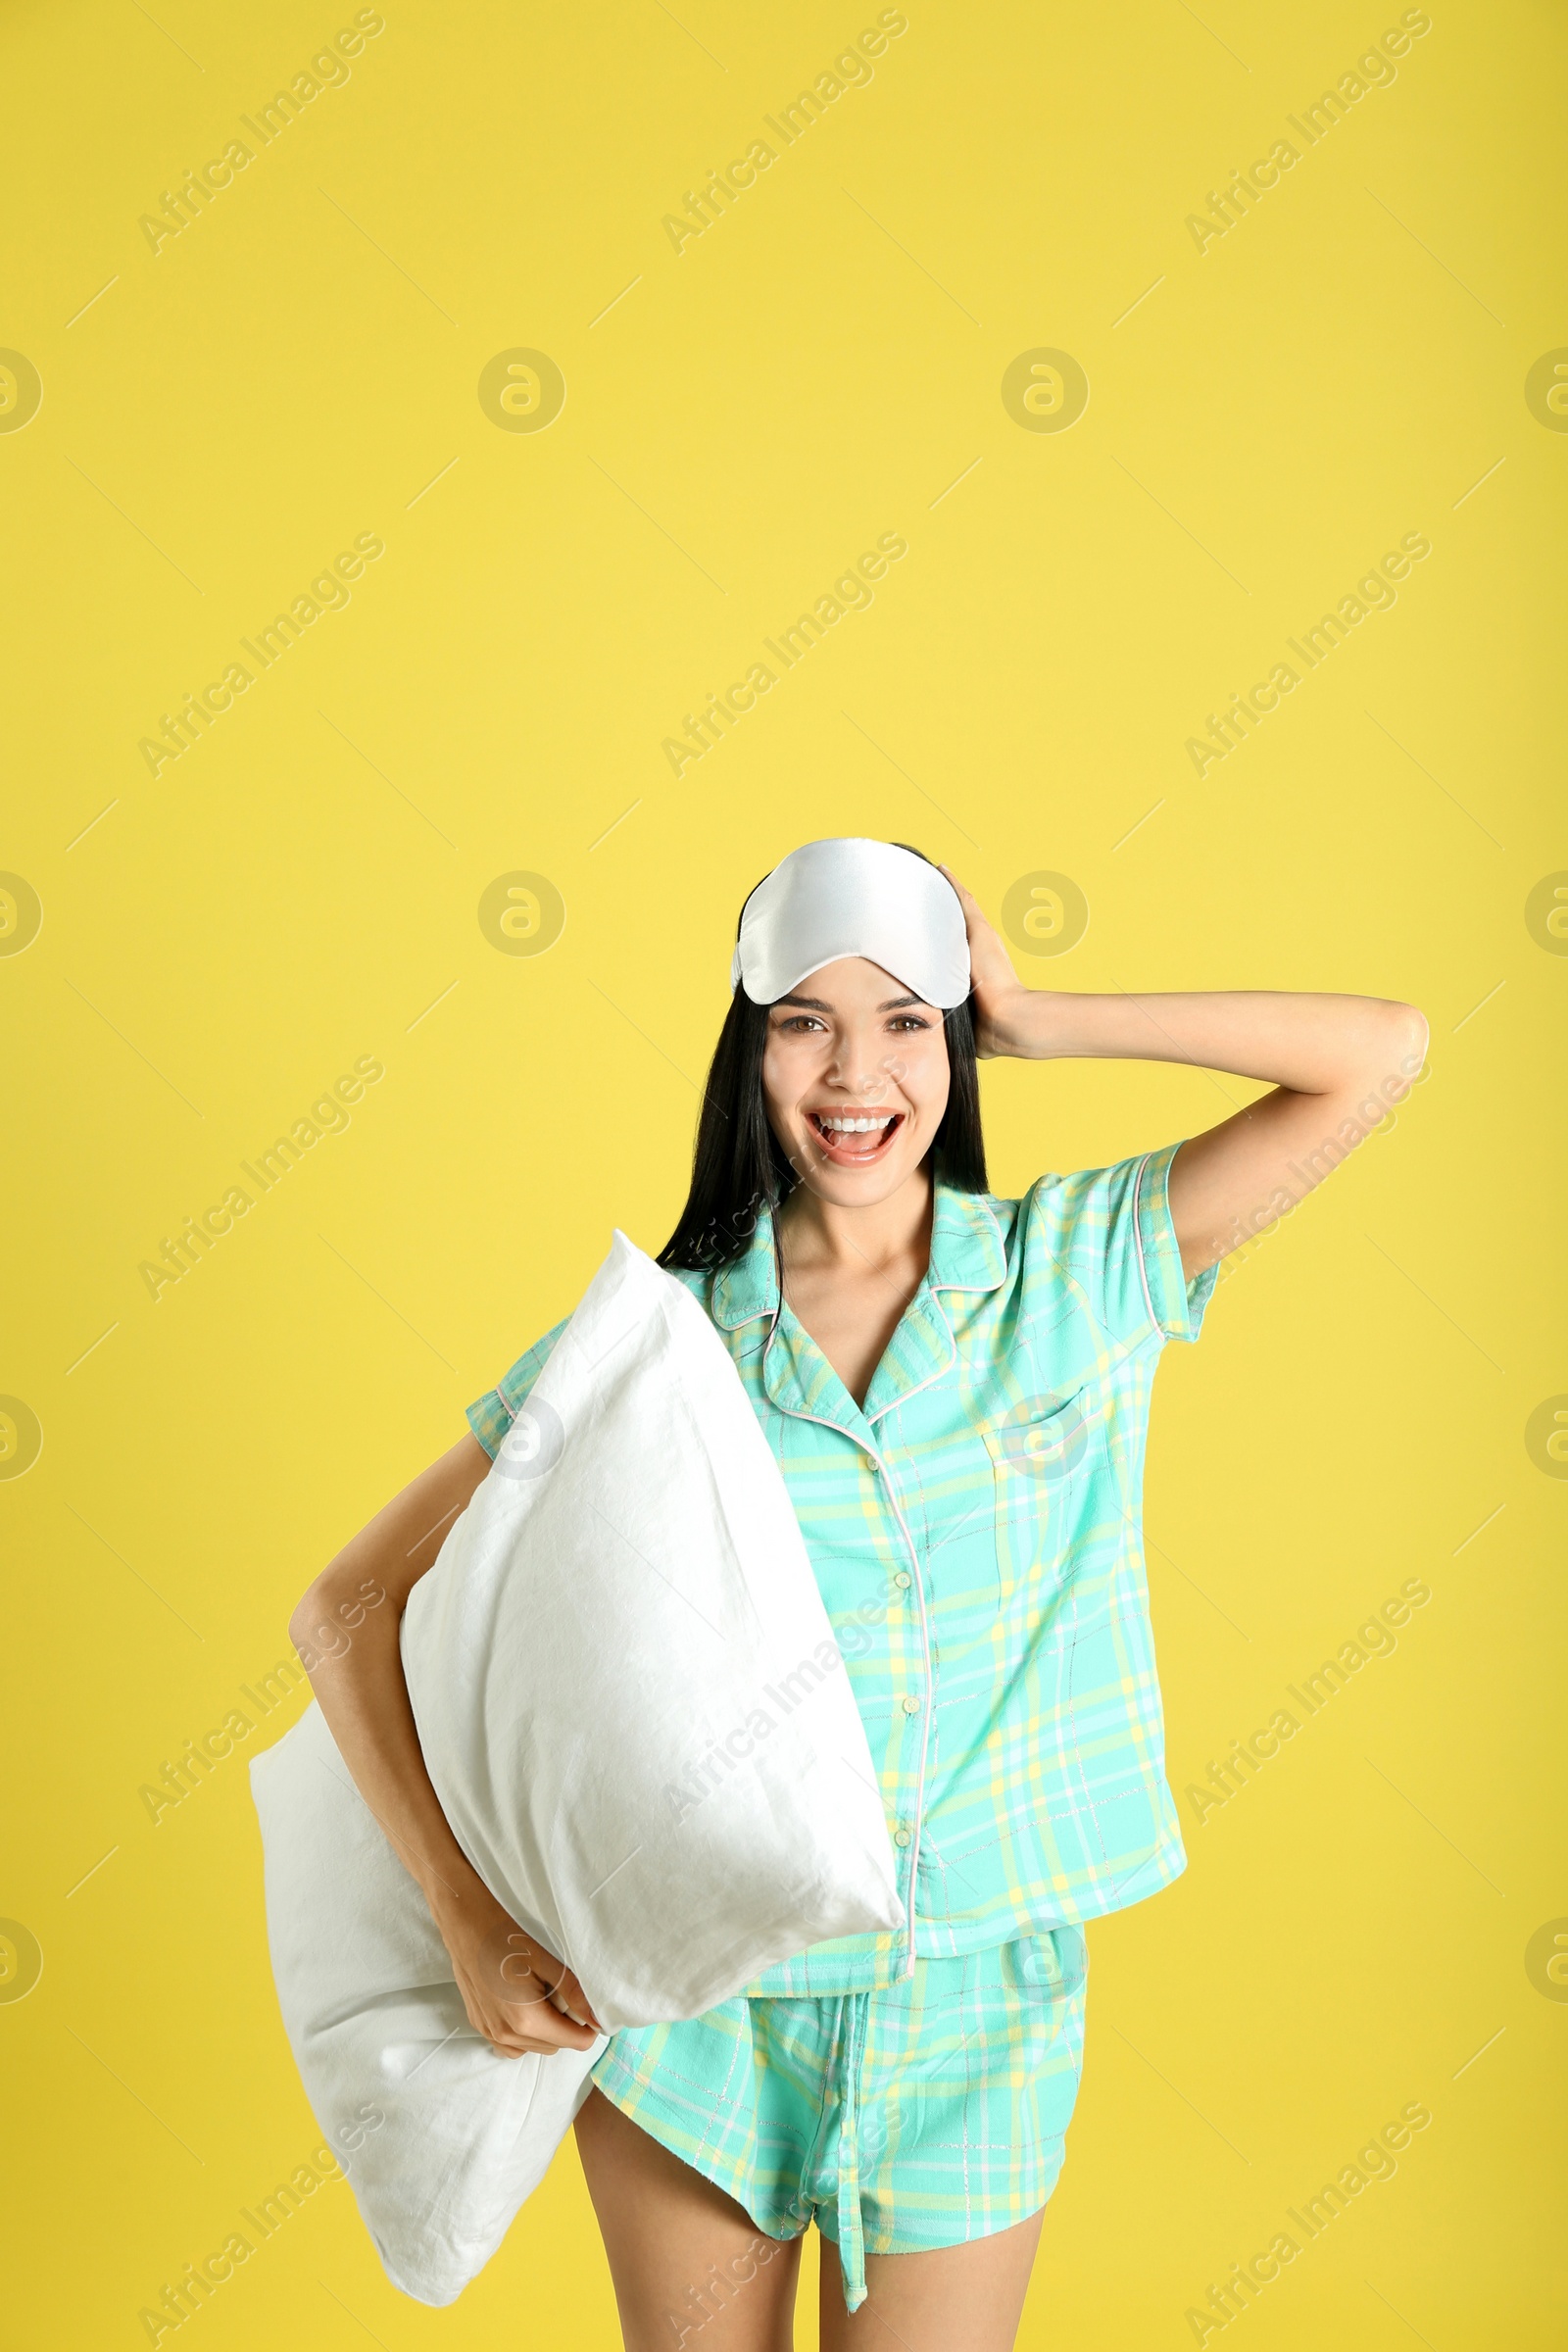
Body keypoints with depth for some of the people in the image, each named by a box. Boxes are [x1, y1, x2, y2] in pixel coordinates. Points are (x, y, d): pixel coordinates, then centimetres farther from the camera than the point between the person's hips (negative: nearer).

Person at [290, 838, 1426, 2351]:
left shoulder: (1079, 1267, -5)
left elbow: (1383, 1054, -12)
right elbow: (352, 1605, -6)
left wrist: (1034, 1020, -11)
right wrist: (469, 1923, -14)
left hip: (977, 2017, 1)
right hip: (691, 2009, 0)